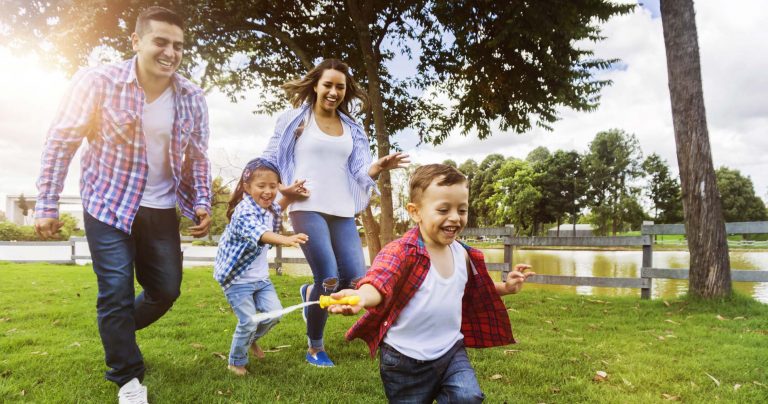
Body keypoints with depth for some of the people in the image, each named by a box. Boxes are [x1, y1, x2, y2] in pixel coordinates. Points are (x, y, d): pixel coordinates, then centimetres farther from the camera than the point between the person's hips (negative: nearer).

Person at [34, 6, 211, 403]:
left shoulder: (192, 98, -5)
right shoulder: (97, 82, -15)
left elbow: (198, 157, 5)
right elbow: (61, 142, -10)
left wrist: (202, 203, -5)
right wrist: (46, 205, -10)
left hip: (161, 210, 4)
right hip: (108, 206, -4)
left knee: (166, 290, 11)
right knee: (116, 292, -2)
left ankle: (116, 332, 42)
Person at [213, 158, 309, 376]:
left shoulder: (268, 209, 1)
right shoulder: (244, 212, -26)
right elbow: (259, 234, -47)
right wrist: (285, 240, -65)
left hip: (260, 277, 8)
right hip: (238, 278, -8)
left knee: (273, 313, 4)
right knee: (248, 321, -7)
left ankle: (251, 340, 34)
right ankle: (236, 362, 19)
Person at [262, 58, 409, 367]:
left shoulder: (352, 129, 15)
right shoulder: (295, 119, 4)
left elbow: (358, 173, 9)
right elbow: (269, 161, 7)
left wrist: (380, 166, -11)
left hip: (343, 212, 5)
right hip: (307, 208, -4)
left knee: (356, 280, -5)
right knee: (329, 280, -12)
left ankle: (311, 294, 30)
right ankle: (314, 347, 13)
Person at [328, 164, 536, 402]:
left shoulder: (463, 255, 1)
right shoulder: (401, 252, -20)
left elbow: (474, 293, 20)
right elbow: (379, 282, -38)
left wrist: (505, 287, 5)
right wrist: (362, 296, -60)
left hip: (451, 351, 4)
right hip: (405, 360, -4)